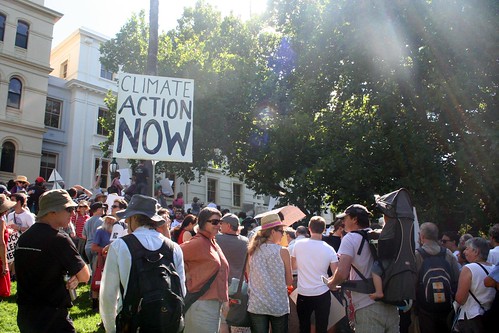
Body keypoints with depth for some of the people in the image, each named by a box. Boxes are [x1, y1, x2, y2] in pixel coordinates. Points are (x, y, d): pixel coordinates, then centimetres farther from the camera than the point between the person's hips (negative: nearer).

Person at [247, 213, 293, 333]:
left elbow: (250, 277, 10)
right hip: (279, 306, -3)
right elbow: (289, 281, -2)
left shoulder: (253, 251, 0)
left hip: (256, 305, 3)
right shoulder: (282, 251, -10)